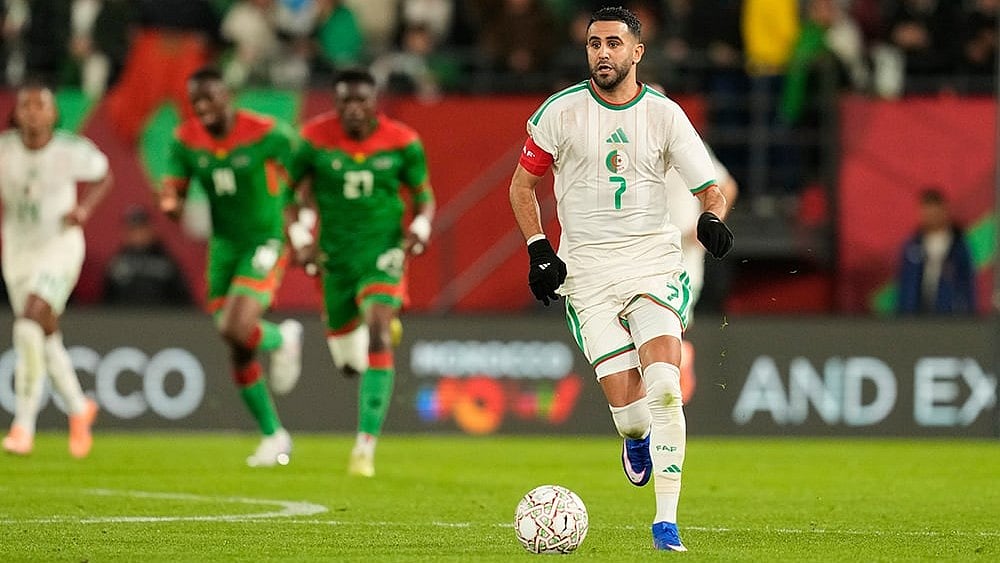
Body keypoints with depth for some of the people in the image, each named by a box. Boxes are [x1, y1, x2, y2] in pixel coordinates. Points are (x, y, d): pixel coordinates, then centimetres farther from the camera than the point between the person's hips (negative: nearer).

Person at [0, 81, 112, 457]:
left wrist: (85, 208, -9)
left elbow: (103, 175, 6)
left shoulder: (72, 151, -14)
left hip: (59, 246, -4)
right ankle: (79, 409, 38)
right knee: (46, 341, 13)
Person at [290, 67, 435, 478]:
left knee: (378, 335, -23)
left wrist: (420, 228, -18)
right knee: (348, 363, 9)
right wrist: (300, 239, -12)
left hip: (383, 252, -2)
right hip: (336, 256, 2)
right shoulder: (315, 138, -9)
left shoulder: (402, 142, -8)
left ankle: (366, 446, -23)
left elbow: (423, 195, 4)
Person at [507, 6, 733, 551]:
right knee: (627, 410, -9)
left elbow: (710, 187, 7)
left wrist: (712, 218, -16)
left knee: (664, 388, -19)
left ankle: (666, 521, -12)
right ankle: (637, 440, 30)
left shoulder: (664, 114, 0)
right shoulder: (560, 111, -1)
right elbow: (521, 185, 10)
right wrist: (538, 250, -2)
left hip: (654, 261, 0)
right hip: (586, 271, 0)